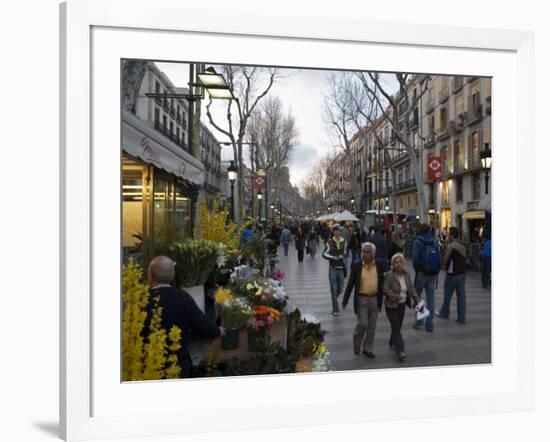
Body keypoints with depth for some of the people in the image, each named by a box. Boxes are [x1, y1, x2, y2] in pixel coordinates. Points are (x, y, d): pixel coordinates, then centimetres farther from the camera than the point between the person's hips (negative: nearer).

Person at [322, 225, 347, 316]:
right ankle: (335, 309, 6)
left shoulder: (344, 241, 2)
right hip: (333, 268, -3)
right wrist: (333, 257, -18)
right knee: (334, 289, -2)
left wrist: (342, 256, -8)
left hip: (341, 268, 3)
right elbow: (324, 254, -4)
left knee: (340, 288, 12)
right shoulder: (330, 242, -7)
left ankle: (334, 298, 43)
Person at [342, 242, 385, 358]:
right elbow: (350, 283, -4)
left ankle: (368, 349, 25)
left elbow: (382, 280, 6)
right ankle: (357, 343, 24)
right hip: (361, 299, -2)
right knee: (362, 324, -4)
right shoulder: (356, 265, -9)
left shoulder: (379, 264, -5)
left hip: (375, 299, 2)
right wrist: (345, 300, -5)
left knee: (372, 326, 10)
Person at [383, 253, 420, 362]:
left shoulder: (406, 275, 3)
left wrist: (417, 301, -3)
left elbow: (412, 289, 7)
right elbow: (385, 290, -20)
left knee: (398, 327, 14)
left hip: (402, 305, 5)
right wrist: (397, 297, -24)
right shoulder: (389, 275, -15)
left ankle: (392, 343, 37)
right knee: (396, 327, -8)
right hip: (391, 306, -5)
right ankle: (400, 351, -8)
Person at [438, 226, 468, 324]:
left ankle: (444, 314, 24)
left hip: (453, 274, -6)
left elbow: (445, 261, -13)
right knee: (461, 296, 6)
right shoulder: (463, 247, 7)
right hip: (462, 273, 6)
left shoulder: (450, 246, -14)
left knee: (447, 295, 10)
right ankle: (461, 318, 9)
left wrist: (445, 267, 7)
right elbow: (463, 260, 10)